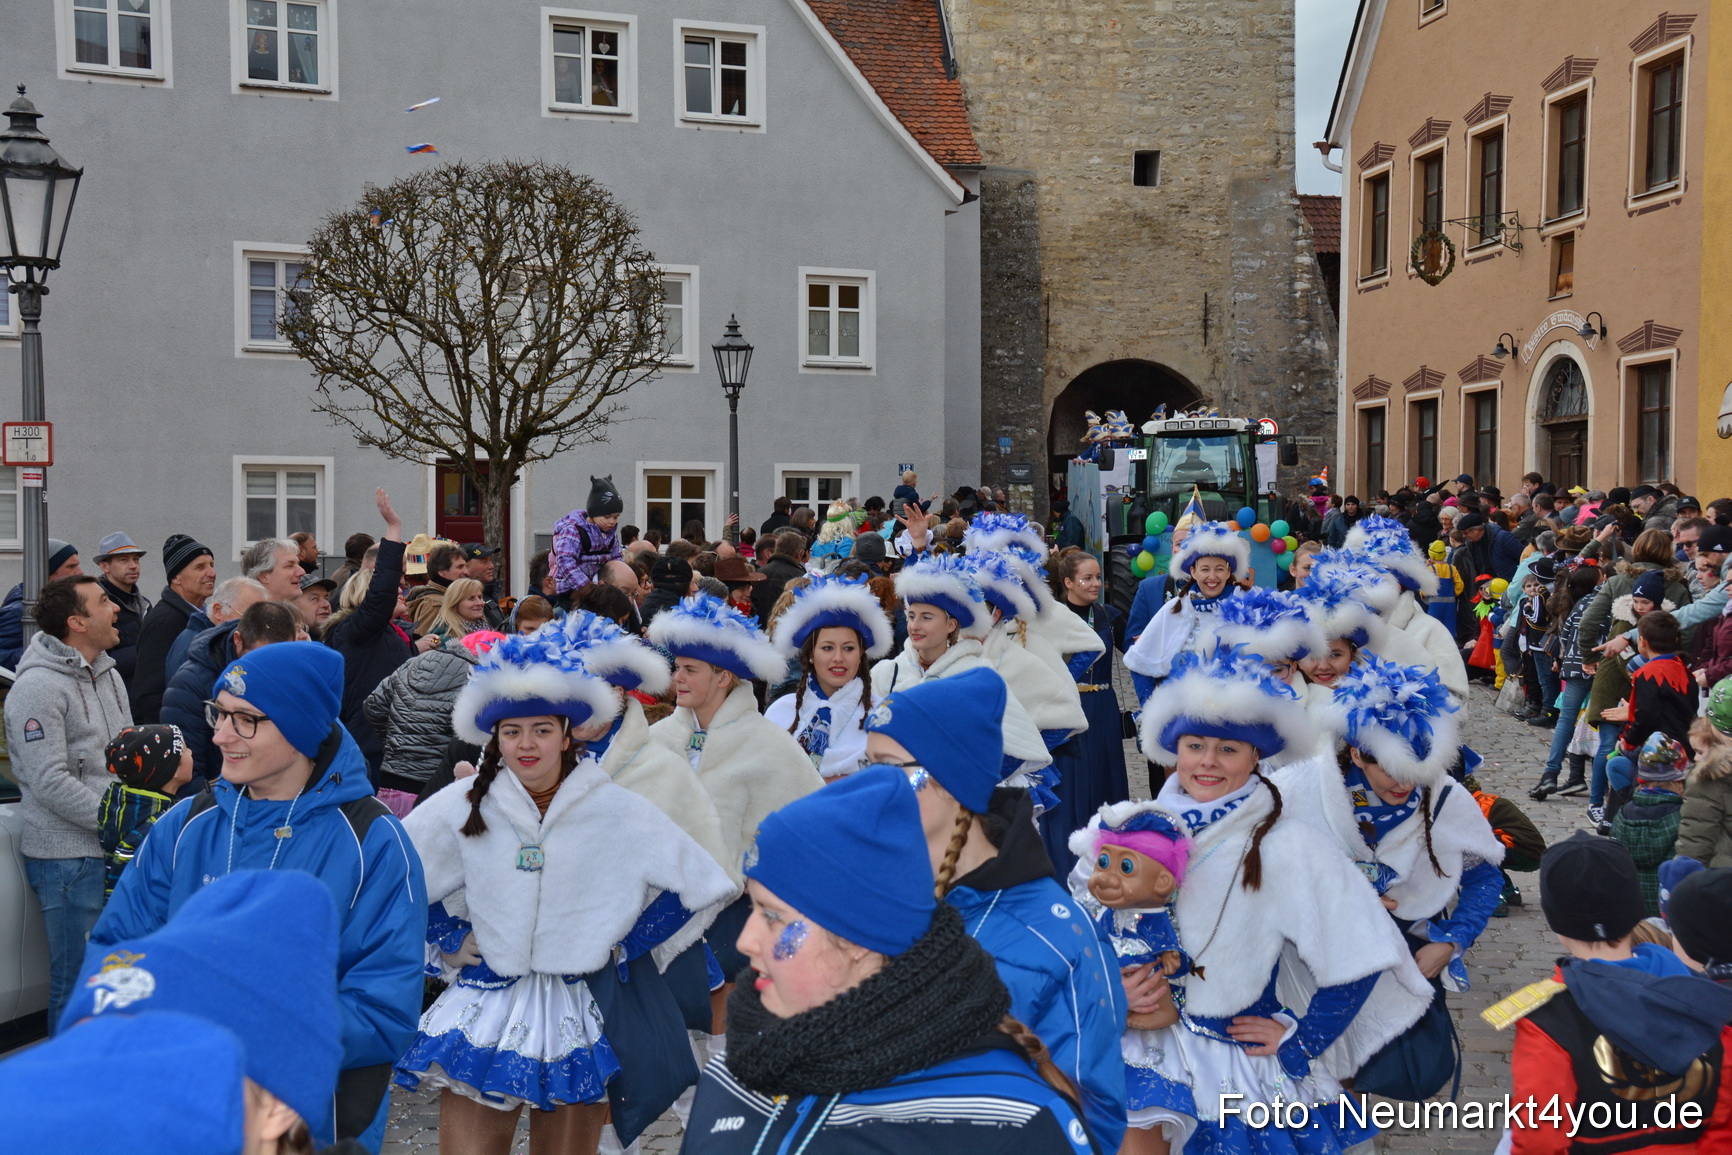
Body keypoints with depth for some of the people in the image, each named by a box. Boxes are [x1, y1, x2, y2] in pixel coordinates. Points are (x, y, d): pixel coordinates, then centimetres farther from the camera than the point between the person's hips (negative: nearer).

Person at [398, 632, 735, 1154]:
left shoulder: (618, 810, -6)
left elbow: (695, 882, -2)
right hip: (486, 1010, 1)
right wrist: (449, 939, 2)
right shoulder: (464, 806, -3)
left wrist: (625, 946, -4)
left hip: (583, 1014, 0)